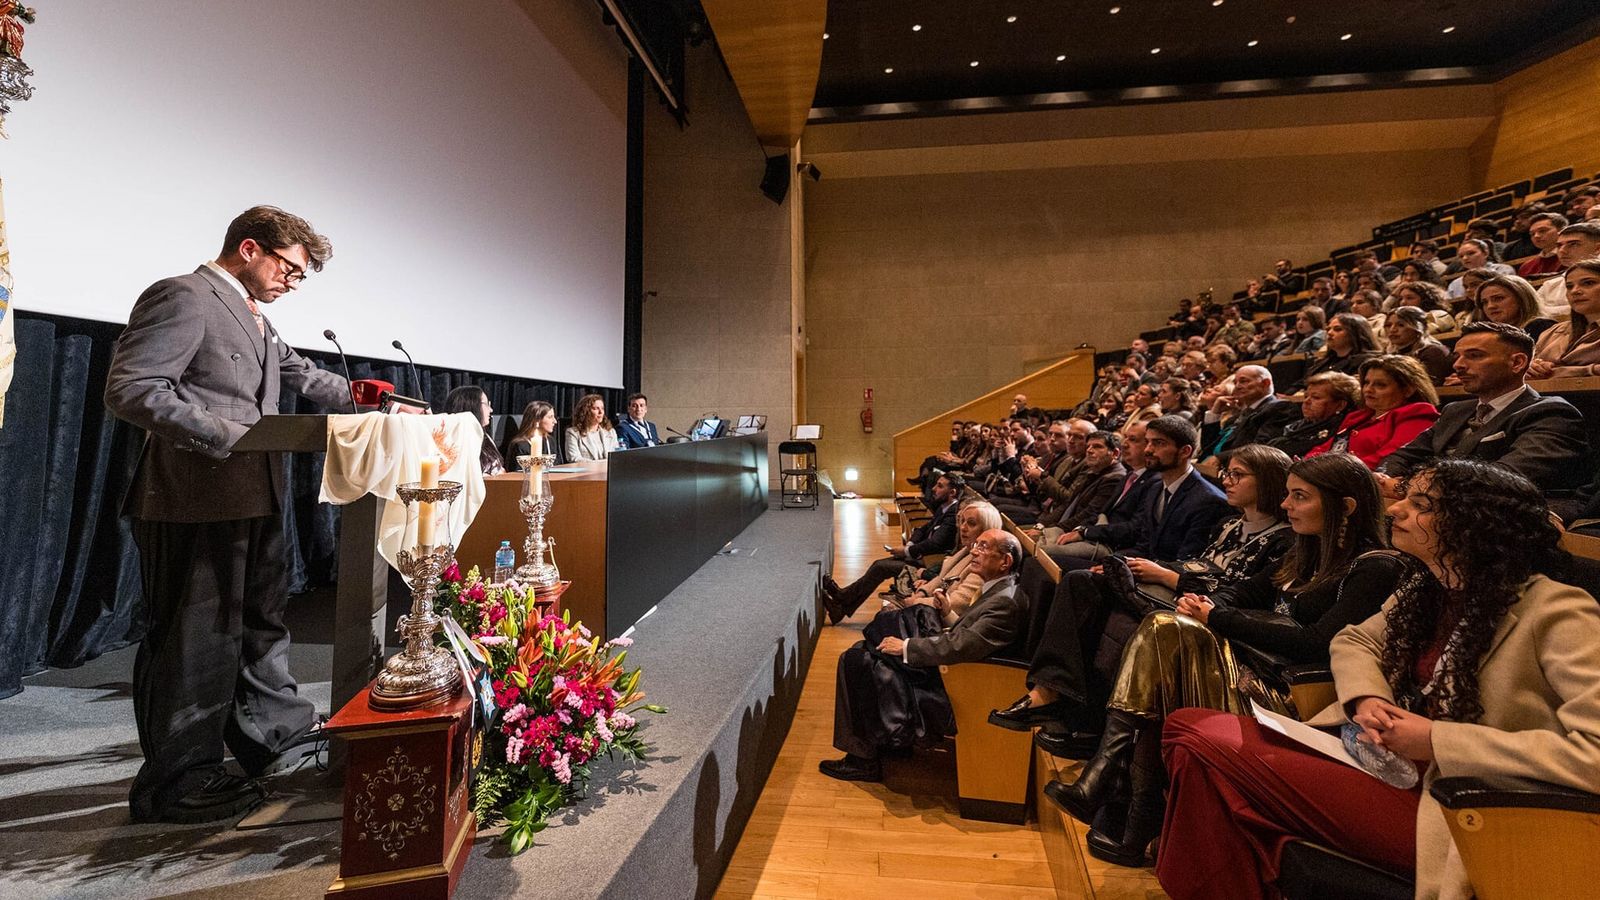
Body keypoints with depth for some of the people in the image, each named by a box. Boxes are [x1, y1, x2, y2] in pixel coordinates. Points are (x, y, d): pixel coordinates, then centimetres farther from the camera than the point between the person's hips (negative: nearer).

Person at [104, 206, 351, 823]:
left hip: (253, 499, 10)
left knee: (261, 619, 20)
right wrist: (229, 435, -23)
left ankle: (276, 728, 36)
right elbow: (129, 389, -19)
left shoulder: (254, 320, 17)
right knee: (197, 637, 1)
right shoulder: (183, 296, -11)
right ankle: (176, 783, 17)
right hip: (197, 501, -10)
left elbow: (303, 375, 26)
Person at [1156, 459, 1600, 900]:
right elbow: (1353, 640, 22)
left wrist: (1438, 740, -19)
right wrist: (1366, 699, 0)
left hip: (1445, 804, -7)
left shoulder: (1555, 613, -14)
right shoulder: (1424, 592, 8)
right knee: (1188, 727, -9)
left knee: (1210, 749, -24)